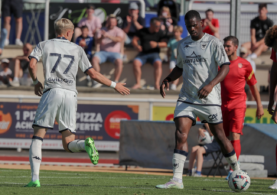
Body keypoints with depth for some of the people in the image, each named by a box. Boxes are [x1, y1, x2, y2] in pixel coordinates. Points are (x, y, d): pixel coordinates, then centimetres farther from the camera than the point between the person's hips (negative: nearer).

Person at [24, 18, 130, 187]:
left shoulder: (44, 45, 13)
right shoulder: (77, 49, 17)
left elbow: (32, 65, -1)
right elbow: (93, 74, 14)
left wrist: (36, 82, 18)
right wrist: (114, 85, 26)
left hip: (52, 92, -2)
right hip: (70, 94, 2)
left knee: (38, 137, 3)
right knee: (68, 144, 5)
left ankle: (35, 178, -12)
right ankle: (85, 144, -31)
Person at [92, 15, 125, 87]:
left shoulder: (119, 31, 7)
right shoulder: (102, 30, 14)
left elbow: (119, 39, -14)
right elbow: (97, 41, 3)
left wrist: (108, 36, -30)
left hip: (114, 52, -2)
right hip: (103, 52, 2)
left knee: (119, 61, -35)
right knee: (94, 59, -30)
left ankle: (116, 82, -29)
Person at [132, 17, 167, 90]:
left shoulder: (160, 33, 10)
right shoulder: (142, 31, 11)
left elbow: (165, 44, 0)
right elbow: (134, 40, 11)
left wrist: (157, 44, -20)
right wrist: (137, 46, -11)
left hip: (154, 53, -1)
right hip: (143, 53, 1)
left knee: (158, 63, -34)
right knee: (135, 62, -30)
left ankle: (157, 84, -38)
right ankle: (138, 83, -23)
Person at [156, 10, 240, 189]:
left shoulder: (213, 42, -5)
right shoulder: (183, 45, 12)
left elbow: (225, 67, -11)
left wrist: (211, 84, -25)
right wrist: (168, 80, 7)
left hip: (209, 99, -4)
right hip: (187, 98, 4)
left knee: (219, 135, 4)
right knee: (181, 134, -11)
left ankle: (237, 172, 23)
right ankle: (177, 180, -16)